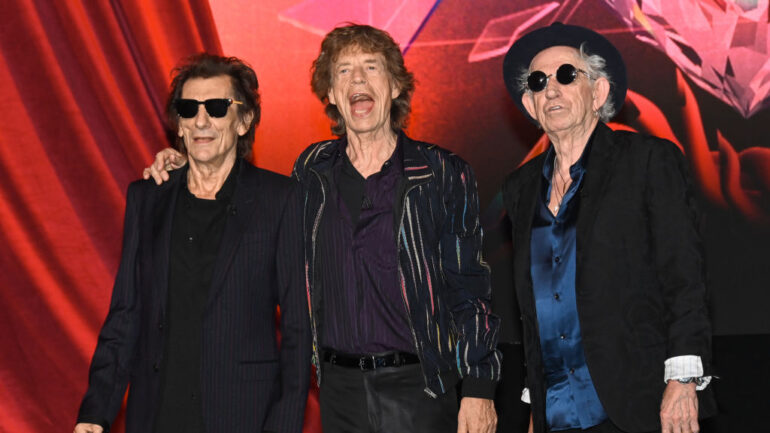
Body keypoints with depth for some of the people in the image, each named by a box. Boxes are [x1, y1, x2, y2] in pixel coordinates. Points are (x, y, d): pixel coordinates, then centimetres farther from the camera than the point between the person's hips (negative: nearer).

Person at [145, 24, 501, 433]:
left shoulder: (443, 174, -2)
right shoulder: (314, 170, 6)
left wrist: (478, 388, -7)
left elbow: (470, 288, -1)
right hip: (340, 387, 3)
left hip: (418, 387, -3)